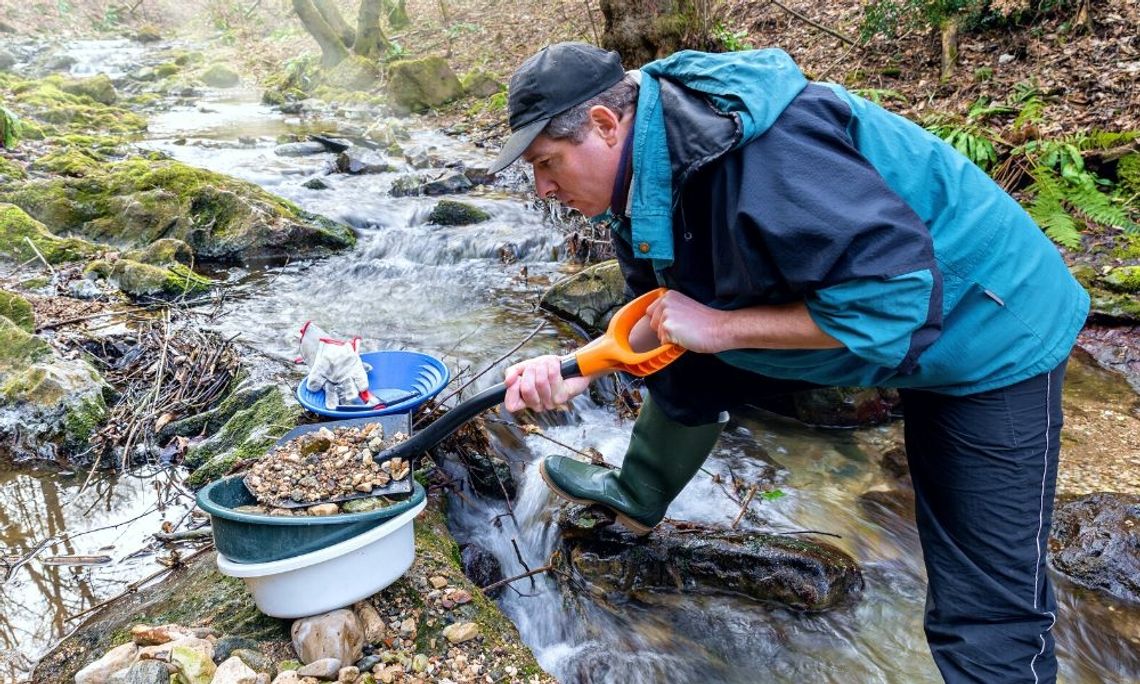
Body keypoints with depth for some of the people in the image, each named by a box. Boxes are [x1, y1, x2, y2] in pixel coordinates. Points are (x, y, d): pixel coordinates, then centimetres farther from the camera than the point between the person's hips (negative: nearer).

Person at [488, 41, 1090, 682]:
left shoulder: (762, 151, -35)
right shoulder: (646, 165, -6)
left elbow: (899, 297, -35)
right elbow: (662, 309, 3)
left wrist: (719, 326, -29)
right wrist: (577, 371, -12)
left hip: (986, 325, -8)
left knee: (988, 617, -8)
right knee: (689, 373, 14)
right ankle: (636, 496, 39)